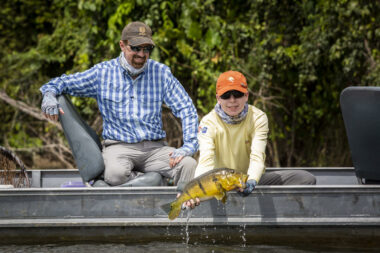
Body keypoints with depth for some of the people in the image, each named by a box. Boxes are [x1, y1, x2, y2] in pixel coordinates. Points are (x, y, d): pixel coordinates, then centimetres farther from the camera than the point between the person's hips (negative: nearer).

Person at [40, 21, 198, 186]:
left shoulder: (160, 72, 8)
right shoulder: (103, 72, 5)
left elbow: (186, 109, 7)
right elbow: (64, 82, 13)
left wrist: (188, 146, -9)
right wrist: (49, 95, -12)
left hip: (155, 148, 1)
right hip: (118, 146, -1)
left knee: (189, 165, -30)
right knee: (115, 174, -37)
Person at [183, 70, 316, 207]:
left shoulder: (258, 118, -8)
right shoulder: (208, 122, -11)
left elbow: (257, 157, -22)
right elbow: (205, 160, -26)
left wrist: (251, 181, -46)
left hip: (252, 179, 1)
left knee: (306, 179, -19)